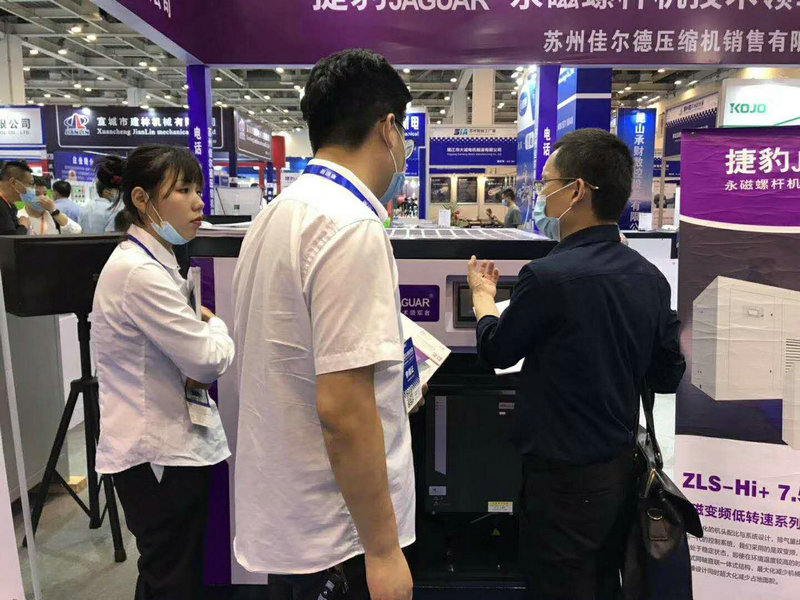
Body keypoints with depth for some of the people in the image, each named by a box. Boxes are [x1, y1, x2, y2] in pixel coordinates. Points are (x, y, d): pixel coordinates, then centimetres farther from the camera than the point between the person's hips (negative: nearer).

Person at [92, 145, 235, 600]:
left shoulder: (153, 261, 10)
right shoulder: (140, 273, -23)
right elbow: (210, 359, -20)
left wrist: (200, 349, -6)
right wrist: (215, 324, 1)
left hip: (166, 445, 10)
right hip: (161, 455, -10)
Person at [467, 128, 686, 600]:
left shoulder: (549, 277, -25)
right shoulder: (651, 278, -2)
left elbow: (497, 352, -7)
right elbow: (669, 377, 7)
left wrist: (483, 295, 11)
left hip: (566, 477, -7)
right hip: (623, 467, 7)